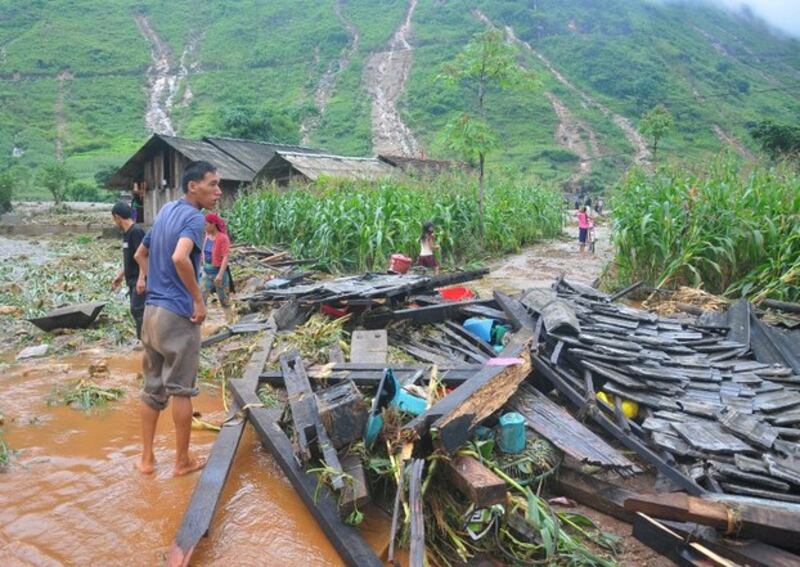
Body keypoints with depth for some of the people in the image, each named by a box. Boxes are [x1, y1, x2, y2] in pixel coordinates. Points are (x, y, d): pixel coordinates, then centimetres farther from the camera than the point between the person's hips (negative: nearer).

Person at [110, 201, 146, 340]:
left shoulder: (136, 231, -16)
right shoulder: (126, 233, 13)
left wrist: (142, 278, -25)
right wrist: (120, 276, 24)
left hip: (139, 280, -10)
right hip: (132, 280, 10)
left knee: (138, 310, -11)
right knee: (136, 310, 12)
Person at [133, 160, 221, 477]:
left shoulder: (165, 211, 14)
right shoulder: (194, 217, -14)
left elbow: (140, 253, 25)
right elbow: (180, 257, -32)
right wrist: (198, 300, -22)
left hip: (151, 310, 8)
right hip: (178, 314, -8)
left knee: (152, 387, 14)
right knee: (181, 390, 4)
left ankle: (146, 458, 23)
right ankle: (182, 461, 16)